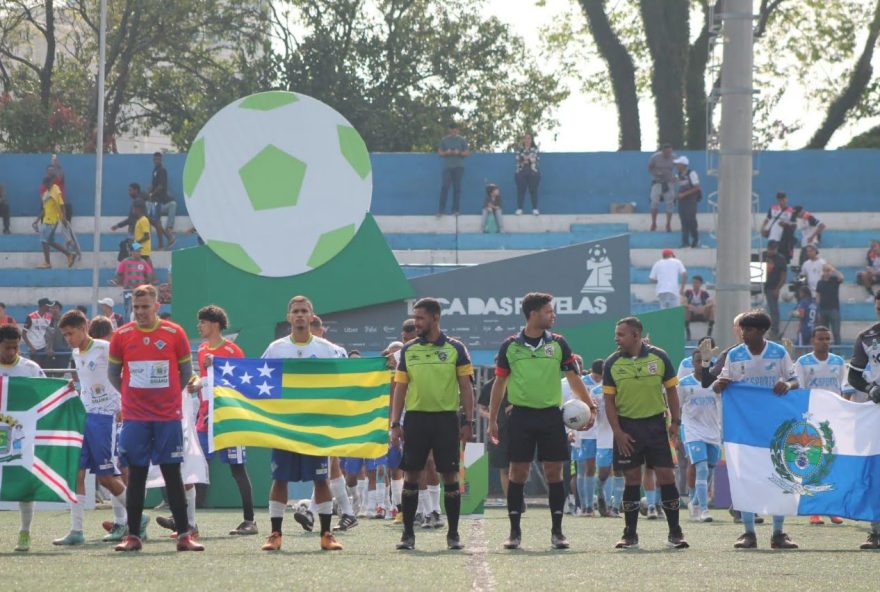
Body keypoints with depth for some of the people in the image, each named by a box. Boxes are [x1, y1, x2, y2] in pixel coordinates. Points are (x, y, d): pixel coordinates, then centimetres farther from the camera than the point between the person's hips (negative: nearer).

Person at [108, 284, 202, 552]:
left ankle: (184, 536, 2)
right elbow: (113, 373, 13)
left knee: (172, 474, 0)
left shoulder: (175, 333, -1)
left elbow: (186, 371, 8)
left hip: (168, 416, -1)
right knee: (136, 474, 2)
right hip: (134, 417, 1)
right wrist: (132, 394, 10)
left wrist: (168, 395, 9)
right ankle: (133, 536, 6)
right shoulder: (121, 335, 2)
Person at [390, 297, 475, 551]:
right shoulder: (408, 350, 8)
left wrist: (468, 421, -4)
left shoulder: (455, 348, 2)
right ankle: (408, 534, 7)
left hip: (447, 418, -2)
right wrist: (394, 424, 3)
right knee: (411, 475, 0)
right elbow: (400, 388, 10)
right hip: (415, 417, 2)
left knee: (450, 475, -1)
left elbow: (466, 386, 3)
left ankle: (453, 534, 6)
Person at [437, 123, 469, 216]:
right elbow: (440, 152, 8)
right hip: (447, 167, 0)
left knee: (457, 188, -1)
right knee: (445, 187, -8)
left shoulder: (462, 140, 5)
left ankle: (455, 210, 4)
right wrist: (446, 153, -12)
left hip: (459, 167, 0)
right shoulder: (444, 140, 8)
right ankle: (441, 210, -8)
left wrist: (459, 153, -15)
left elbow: (467, 153, 5)